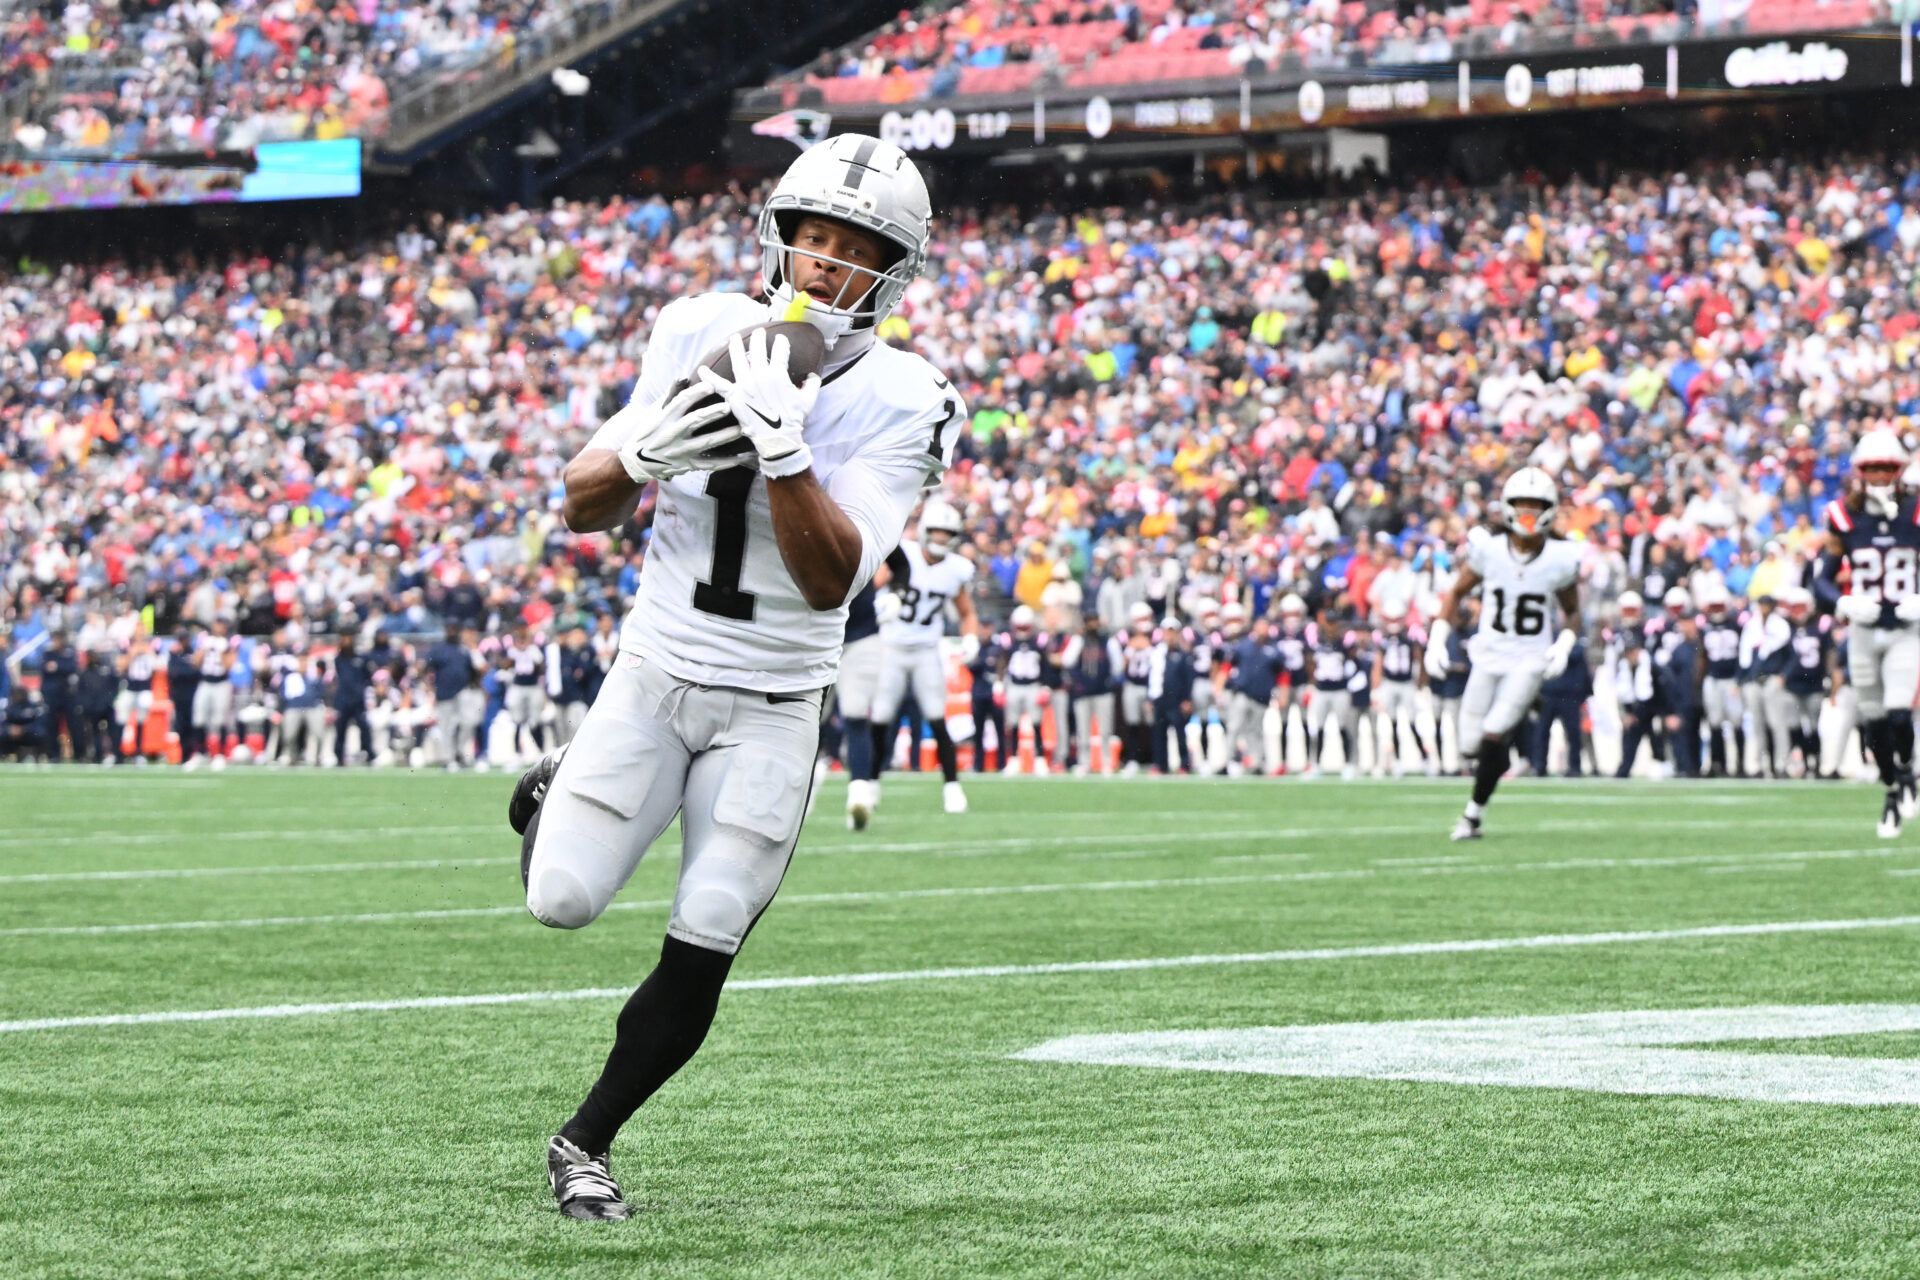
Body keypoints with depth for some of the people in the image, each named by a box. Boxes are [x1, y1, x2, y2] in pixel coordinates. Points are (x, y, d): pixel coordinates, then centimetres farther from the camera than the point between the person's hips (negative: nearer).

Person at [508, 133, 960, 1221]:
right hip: (656, 671, 1)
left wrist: (782, 443, -35)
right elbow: (583, 507, 0)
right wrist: (644, 451, -22)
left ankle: (586, 1142, 13)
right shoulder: (700, 334, -4)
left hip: (773, 708, -1)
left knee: (701, 950, -6)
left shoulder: (897, 404, -12)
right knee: (564, 902, -9)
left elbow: (833, 577, -23)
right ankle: (556, 798, 26)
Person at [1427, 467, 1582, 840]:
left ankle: (1473, 815, -1)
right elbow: (1456, 592, 6)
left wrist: (1564, 645, -9)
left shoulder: (1560, 560, -8)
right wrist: (1437, 640, -3)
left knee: (1494, 737, -16)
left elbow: (1572, 611, 9)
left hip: (1530, 661, -2)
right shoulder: (1488, 549, -9)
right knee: (1471, 745, 1)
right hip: (1489, 657, 2)